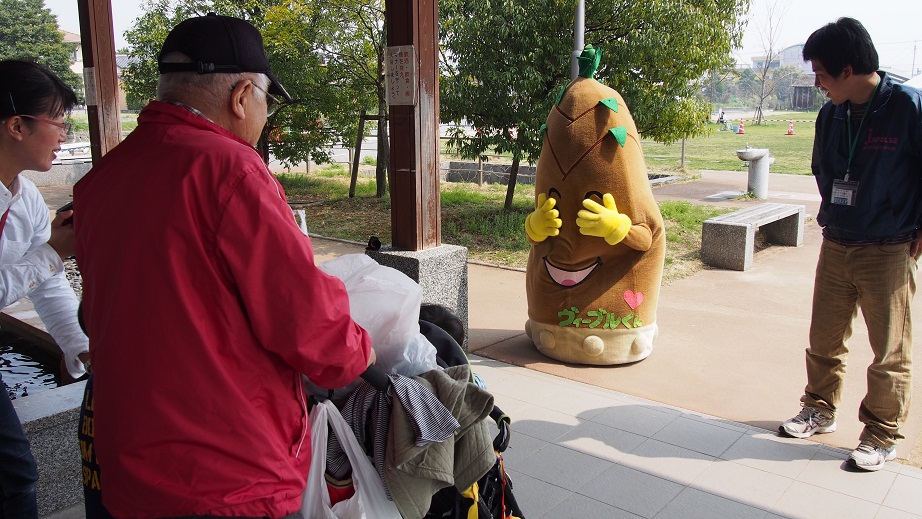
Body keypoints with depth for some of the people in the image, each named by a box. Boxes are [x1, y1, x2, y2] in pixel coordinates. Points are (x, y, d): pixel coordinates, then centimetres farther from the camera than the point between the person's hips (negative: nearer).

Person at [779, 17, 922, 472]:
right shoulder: (831, 115, 4)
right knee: (824, 338, 15)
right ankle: (819, 410, 33)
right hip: (835, 247, 6)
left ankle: (882, 435, 21)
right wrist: (835, 216, 14)